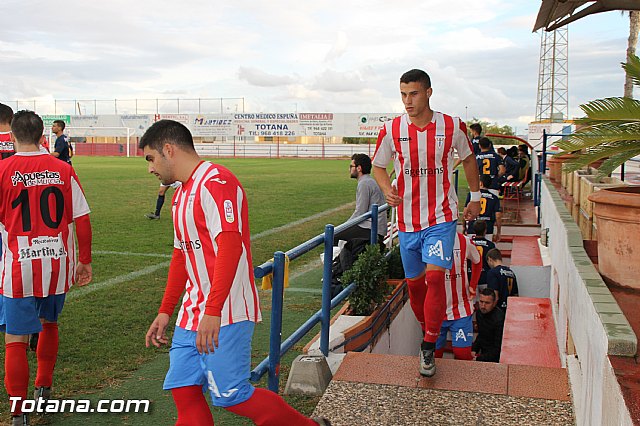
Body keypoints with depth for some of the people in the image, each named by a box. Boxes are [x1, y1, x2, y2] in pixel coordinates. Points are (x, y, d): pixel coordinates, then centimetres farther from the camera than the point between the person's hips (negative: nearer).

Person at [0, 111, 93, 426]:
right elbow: (82, 220, 1)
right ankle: (44, 388, 38)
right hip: (58, 263, 3)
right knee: (49, 323, 26)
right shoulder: (64, 170, 0)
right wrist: (85, 261, 11)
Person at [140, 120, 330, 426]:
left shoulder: (216, 182, -12)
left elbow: (230, 245, -23)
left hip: (225, 314, -9)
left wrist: (213, 311, -28)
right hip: (192, 315, 9)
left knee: (230, 395, -6)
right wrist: (165, 311, 25)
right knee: (183, 389, 5)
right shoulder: (182, 193, 20)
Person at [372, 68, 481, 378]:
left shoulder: (452, 127, -5)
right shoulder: (391, 130, -4)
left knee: (434, 275, -17)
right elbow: (378, 166, 9)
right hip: (407, 219, 2)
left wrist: (475, 198, 17)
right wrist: (387, 190, -12)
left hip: (441, 216, -2)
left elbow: (468, 159, 13)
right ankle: (427, 329, 36)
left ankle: (428, 347, -5)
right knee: (414, 281, 10)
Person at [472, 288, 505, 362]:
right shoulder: (479, 312, 2)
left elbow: (498, 349, -21)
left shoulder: (499, 319, -24)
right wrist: (474, 350, 4)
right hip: (484, 352, 8)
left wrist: (478, 359, -24)